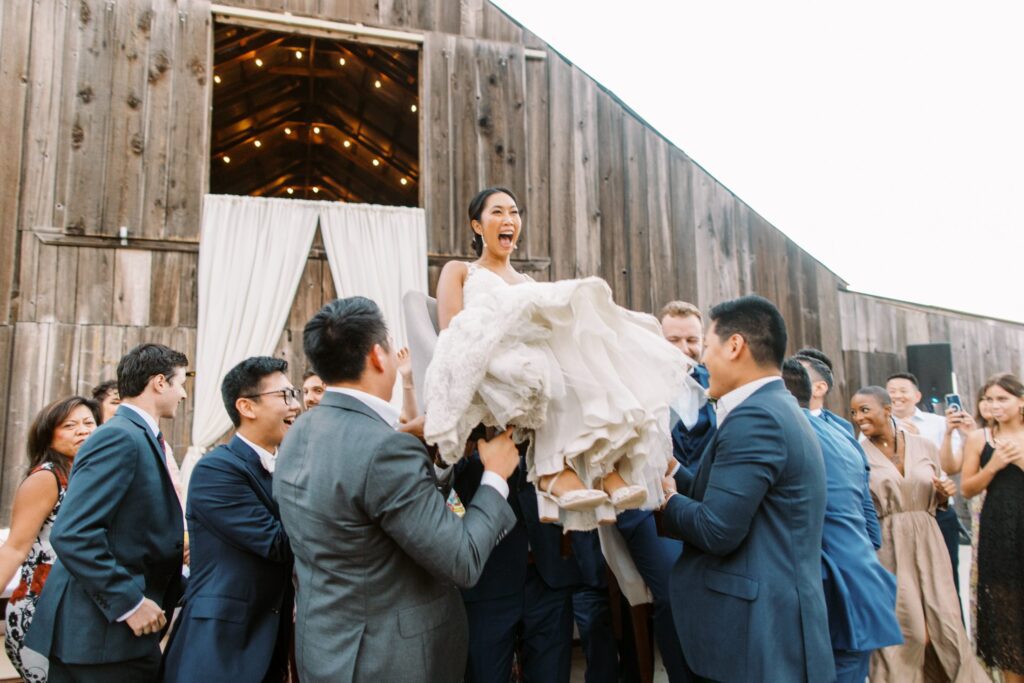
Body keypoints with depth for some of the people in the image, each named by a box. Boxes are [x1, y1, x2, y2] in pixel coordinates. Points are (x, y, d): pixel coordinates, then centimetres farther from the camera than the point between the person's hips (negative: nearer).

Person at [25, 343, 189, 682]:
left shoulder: (139, 438, 12)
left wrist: (182, 588, 9)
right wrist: (129, 602, -21)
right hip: (99, 634, -9)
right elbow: (72, 533, -24)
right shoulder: (120, 437, -16)